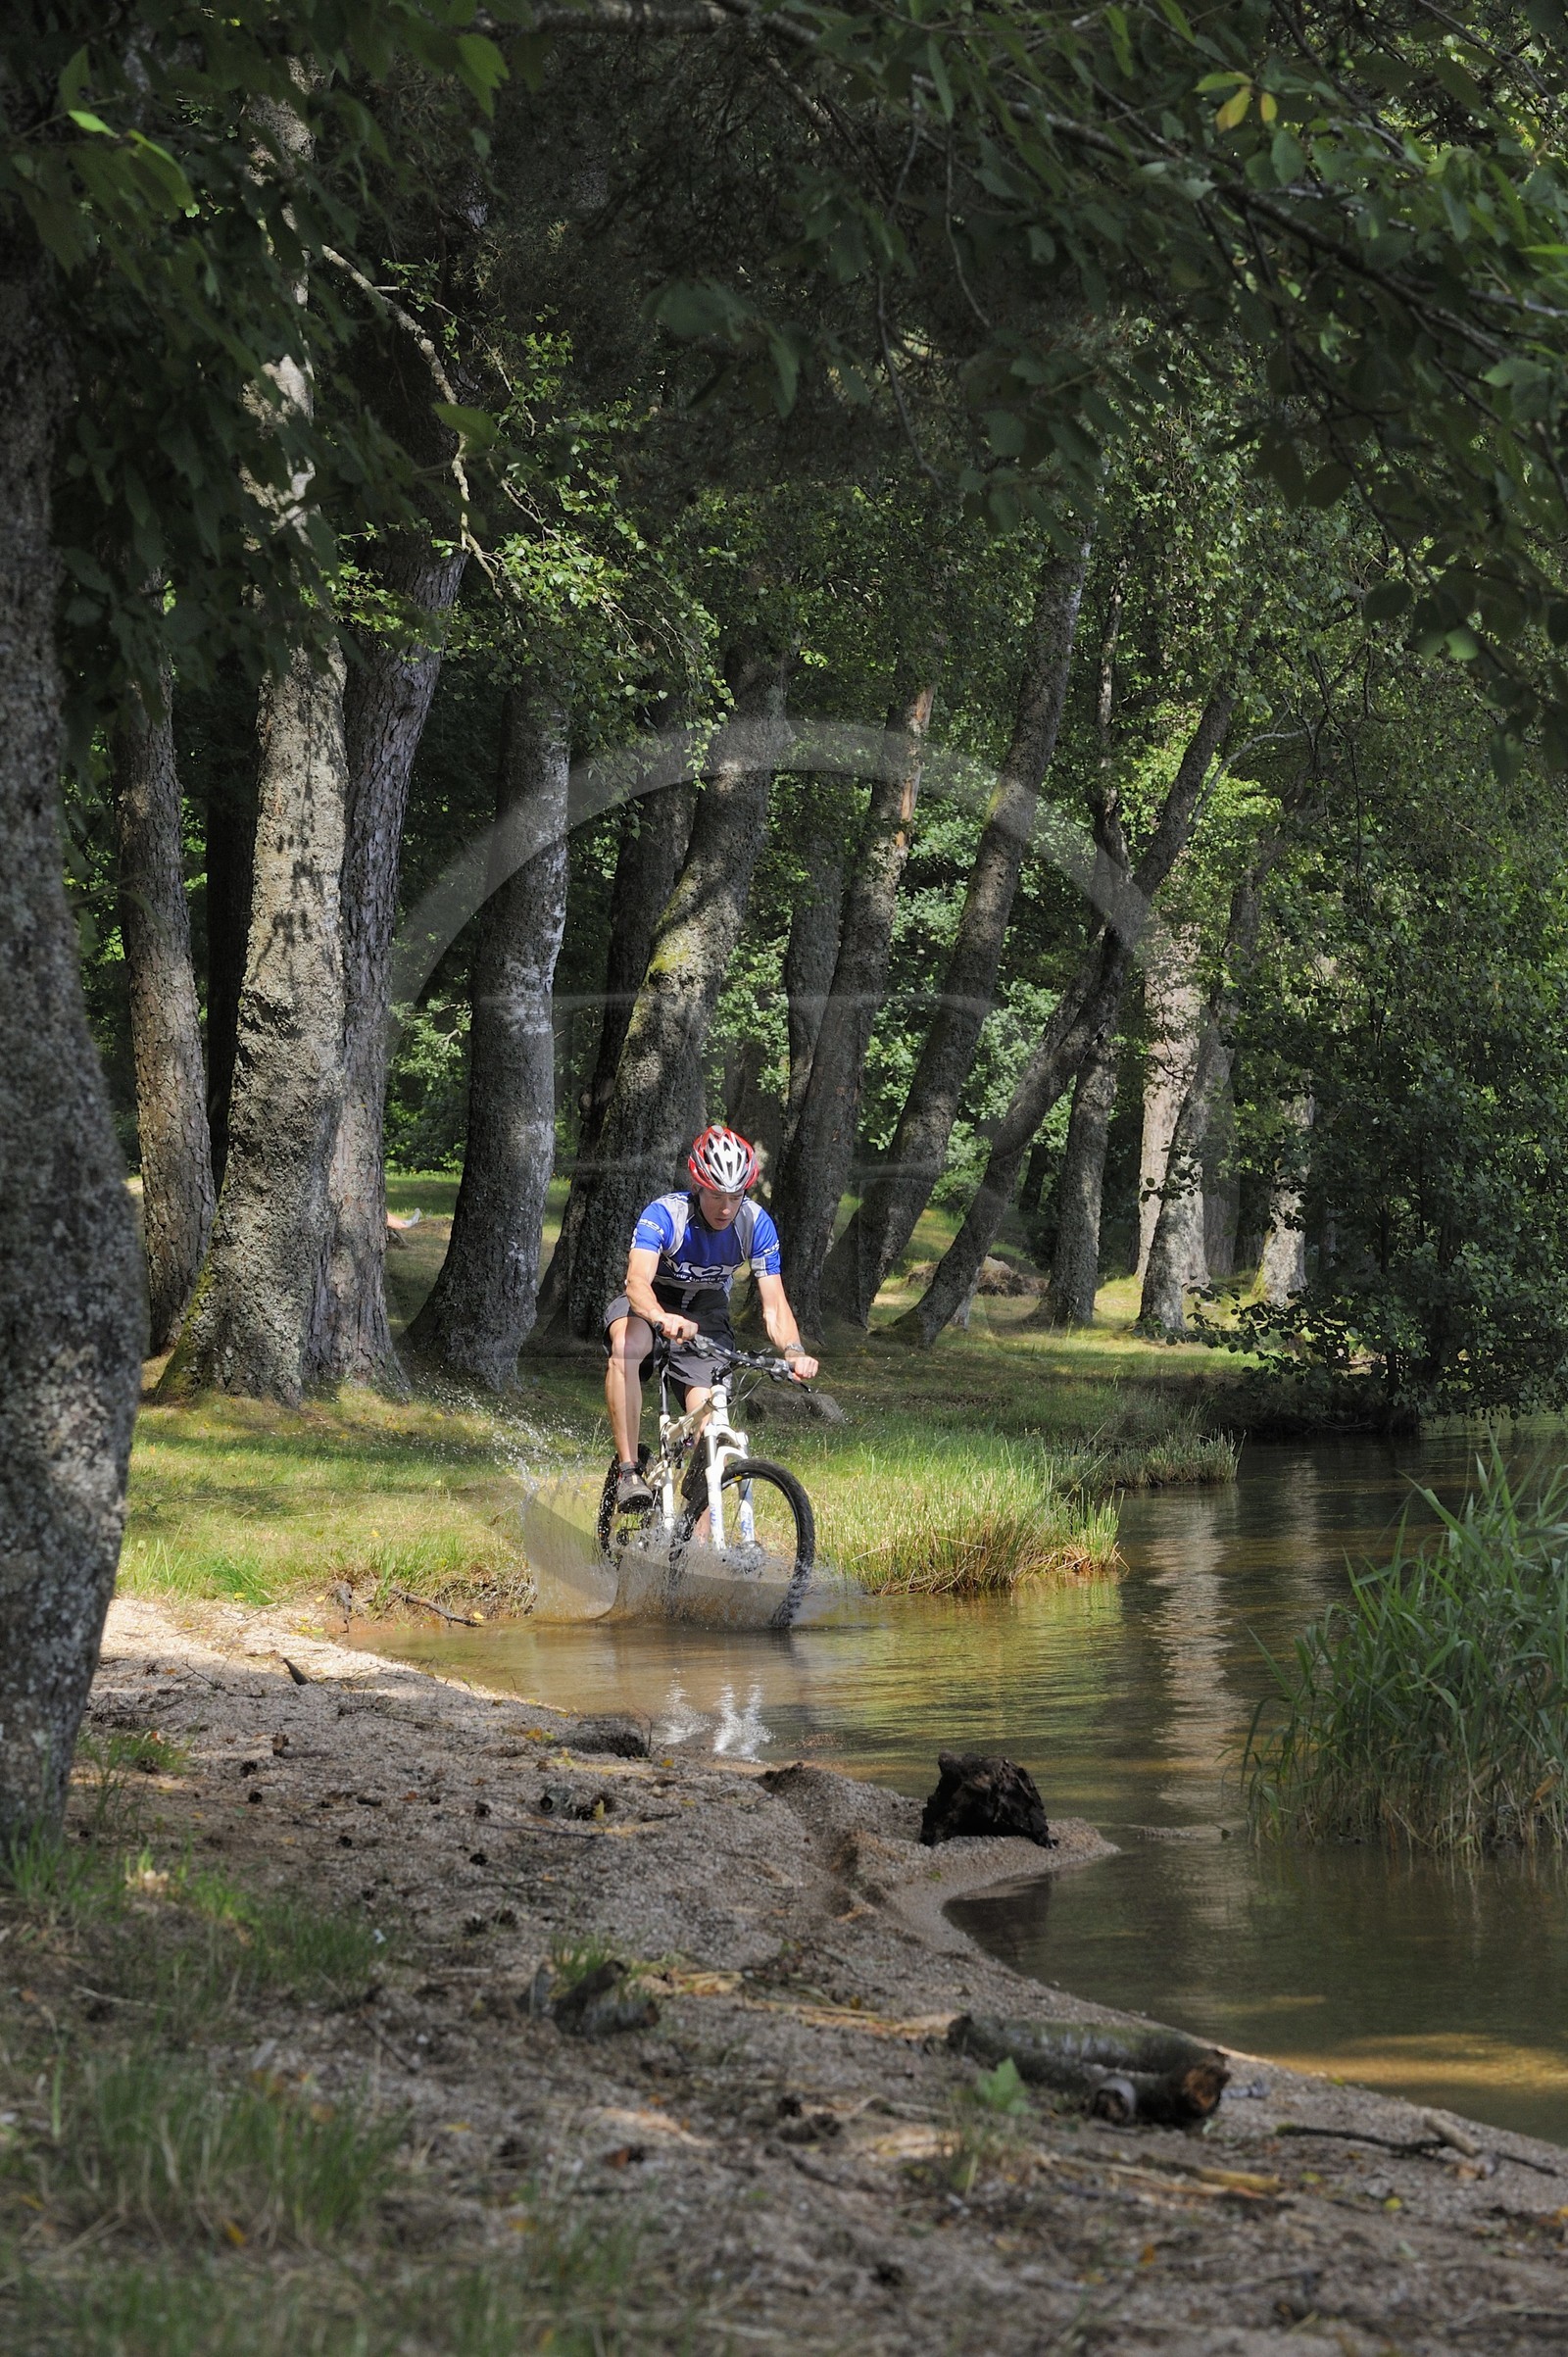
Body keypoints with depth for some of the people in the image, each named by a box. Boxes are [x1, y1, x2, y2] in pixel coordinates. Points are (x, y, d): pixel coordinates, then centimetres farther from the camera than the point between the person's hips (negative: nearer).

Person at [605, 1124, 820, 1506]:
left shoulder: (756, 1224, -19)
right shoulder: (665, 1214, -29)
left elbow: (774, 1304, -20)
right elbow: (638, 1279, -45)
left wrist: (794, 1351, -41)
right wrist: (662, 1319, -67)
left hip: (707, 1314, 3)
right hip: (652, 1304, -2)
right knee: (626, 1346, -38)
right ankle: (628, 1471, -35)